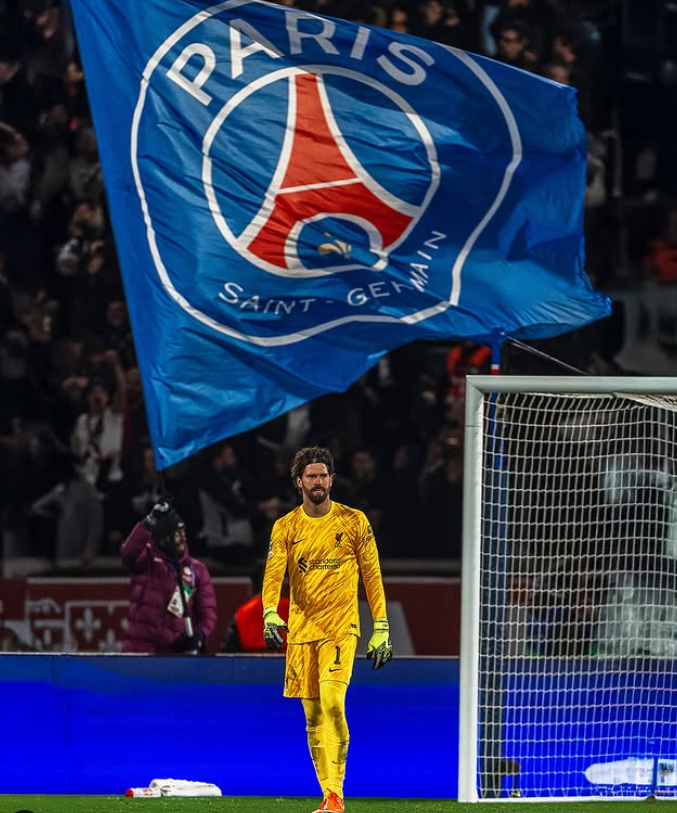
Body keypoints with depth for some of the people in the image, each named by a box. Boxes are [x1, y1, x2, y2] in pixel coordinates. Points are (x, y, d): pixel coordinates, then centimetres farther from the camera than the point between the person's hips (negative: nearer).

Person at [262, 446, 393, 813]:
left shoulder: (354, 521, 2)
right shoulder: (285, 527, 5)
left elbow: (372, 575, 5)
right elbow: (273, 573, -7)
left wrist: (381, 628, 1)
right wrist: (270, 613, -27)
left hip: (340, 627, -3)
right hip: (301, 629, 3)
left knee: (332, 703, -20)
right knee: (313, 716, 5)